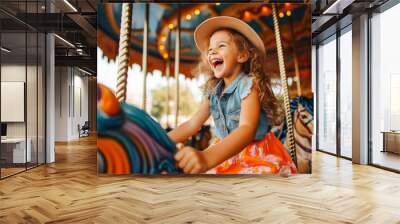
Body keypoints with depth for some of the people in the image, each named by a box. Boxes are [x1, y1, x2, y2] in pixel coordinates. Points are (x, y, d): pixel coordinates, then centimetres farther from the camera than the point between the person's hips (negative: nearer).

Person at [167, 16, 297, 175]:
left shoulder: (249, 84, -19)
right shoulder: (213, 90, 2)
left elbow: (247, 129, -35)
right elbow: (191, 125, 4)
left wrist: (207, 158, -52)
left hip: (259, 157, -6)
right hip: (226, 154, 6)